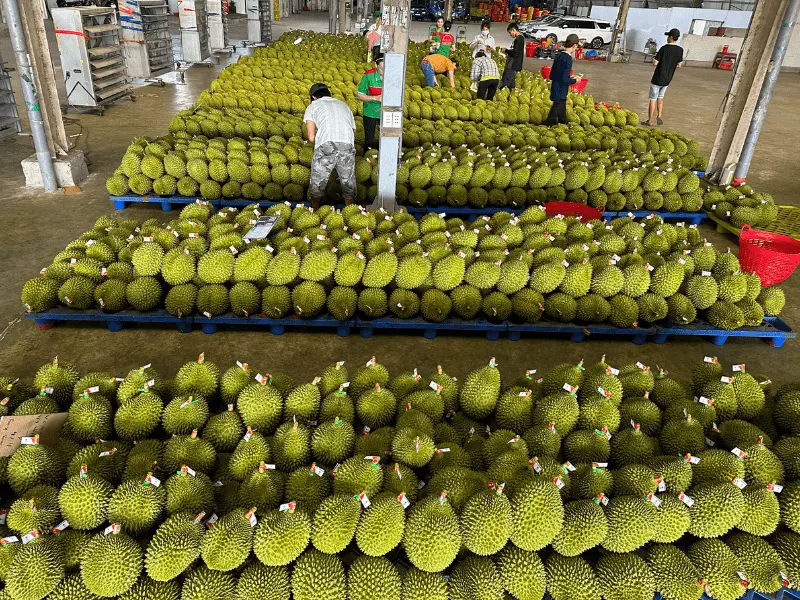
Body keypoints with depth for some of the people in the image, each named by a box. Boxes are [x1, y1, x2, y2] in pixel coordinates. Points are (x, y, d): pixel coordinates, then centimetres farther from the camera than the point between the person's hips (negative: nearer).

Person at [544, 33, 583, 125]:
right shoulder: (568, 58, -18)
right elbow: (565, 80, -23)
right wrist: (575, 80, -5)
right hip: (560, 93, -9)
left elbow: (551, 76, 13)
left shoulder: (558, 56, 7)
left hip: (555, 90, 9)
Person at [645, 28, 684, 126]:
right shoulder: (680, 50, -1)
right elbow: (679, 65, 7)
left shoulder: (664, 48, -16)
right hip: (667, 79, 5)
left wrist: (654, 59, 5)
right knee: (660, 97, 23)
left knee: (653, 99, 4)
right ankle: (659, 116, 11)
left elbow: (655, 63, -16)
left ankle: (650, 121, 7)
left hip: (658, 79, -5)